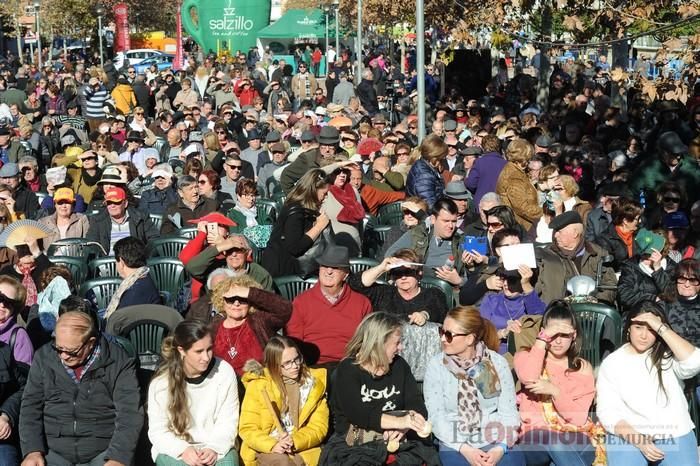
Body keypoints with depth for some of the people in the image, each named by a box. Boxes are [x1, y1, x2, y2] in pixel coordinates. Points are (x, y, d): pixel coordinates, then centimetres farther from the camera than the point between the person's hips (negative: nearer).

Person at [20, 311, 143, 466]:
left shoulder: (118, 362, -4)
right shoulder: (44, 357, 5)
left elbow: (129, 413, -8)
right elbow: (31, 407, 6)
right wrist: (33, 451, -7)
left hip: (103, 451, -2)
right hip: (53, 451, 3)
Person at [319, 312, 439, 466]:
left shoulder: (399, 366, 14)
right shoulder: (347, 371, -3)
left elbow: (417, 406, 4)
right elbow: (357, 414, -17)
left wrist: (405, 426, -18)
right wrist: (400, 421, -29)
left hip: (396, 440, 4)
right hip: (354, 446, -4)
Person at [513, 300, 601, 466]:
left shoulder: (583, 368, 12)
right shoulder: (525, 357, 10)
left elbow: (579, 418, -1)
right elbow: (528, 379, -18)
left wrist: (554, 390, -16)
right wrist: (542, 339, -15)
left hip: (575, 437, 1)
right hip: (535, 437, -1)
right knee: (553, 440, -37)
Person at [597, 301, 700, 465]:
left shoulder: (669, 355, 3)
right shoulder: (611, 363, 2)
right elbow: (607, 412, -3)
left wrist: (661, 328, -19)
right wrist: (637, 439, -17)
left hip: (675, 435, 1)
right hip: (629, 436, -1)